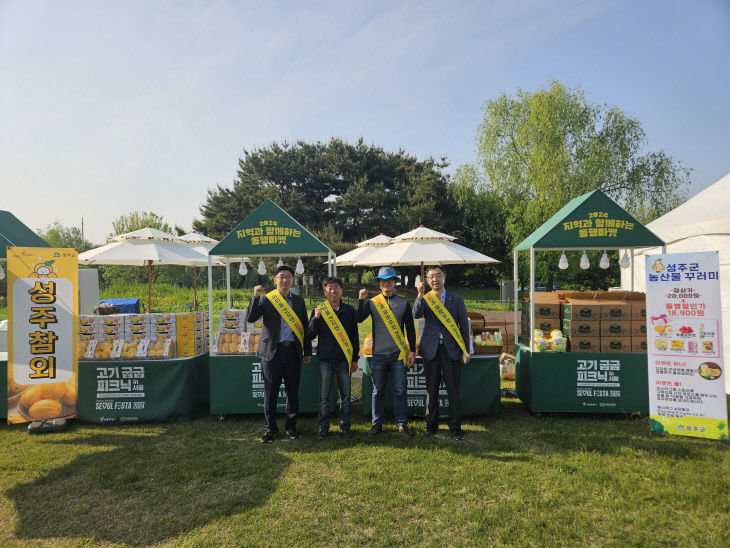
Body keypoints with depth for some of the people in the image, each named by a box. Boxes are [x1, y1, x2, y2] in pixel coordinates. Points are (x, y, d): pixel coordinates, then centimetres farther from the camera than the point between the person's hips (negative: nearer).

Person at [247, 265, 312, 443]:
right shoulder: (266, 299, 2)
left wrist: (308, 351, 11)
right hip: (272, 351, -2)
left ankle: (291, 426, 24)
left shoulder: (299, 301, 11)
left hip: (293, 352, 3)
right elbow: (250, 318, -8)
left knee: (293, 391, 9)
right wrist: (255, 297, -19)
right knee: (270, 393, 5)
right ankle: (270, 428, 18)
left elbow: (305, 327, 13)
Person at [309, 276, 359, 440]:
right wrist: (316, 318, -18)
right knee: (324, 397, 4)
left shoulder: (349, 310, 6)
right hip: (325, 360, -1)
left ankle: (345, 426, 21)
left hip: (344, 359, 1)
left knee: (346, 396, 7)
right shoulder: (319, 310, 4)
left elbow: (355, 336, 9)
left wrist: (355, 359, 6)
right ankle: (323, 428, 17)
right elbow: (311, 335, -1)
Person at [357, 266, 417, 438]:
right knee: (378, 391, 9)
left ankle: (402, 424, 17)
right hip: (379, 354, 0)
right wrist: (361, 300, -19)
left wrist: (412, 350, 2)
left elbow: (410, 328, 7)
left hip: (398, 354, 0)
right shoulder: (372, 302, 5)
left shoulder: (404, 303, 6)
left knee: (400, 391, 4)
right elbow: (358, 319, -10)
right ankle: (377, 423, 21)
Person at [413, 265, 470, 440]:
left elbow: (464, 324, 6)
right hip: (431, 348, 1)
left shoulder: (456, 299, 5)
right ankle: (431, 424, 21)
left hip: (451, 348, -1)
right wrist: (420, 295, -24)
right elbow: (416, 314, -13)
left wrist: (465, 350, 2)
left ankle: (455, 426, 13)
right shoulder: (425, 299, 7)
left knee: (453, 389, 2)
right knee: (431, 389, 9)